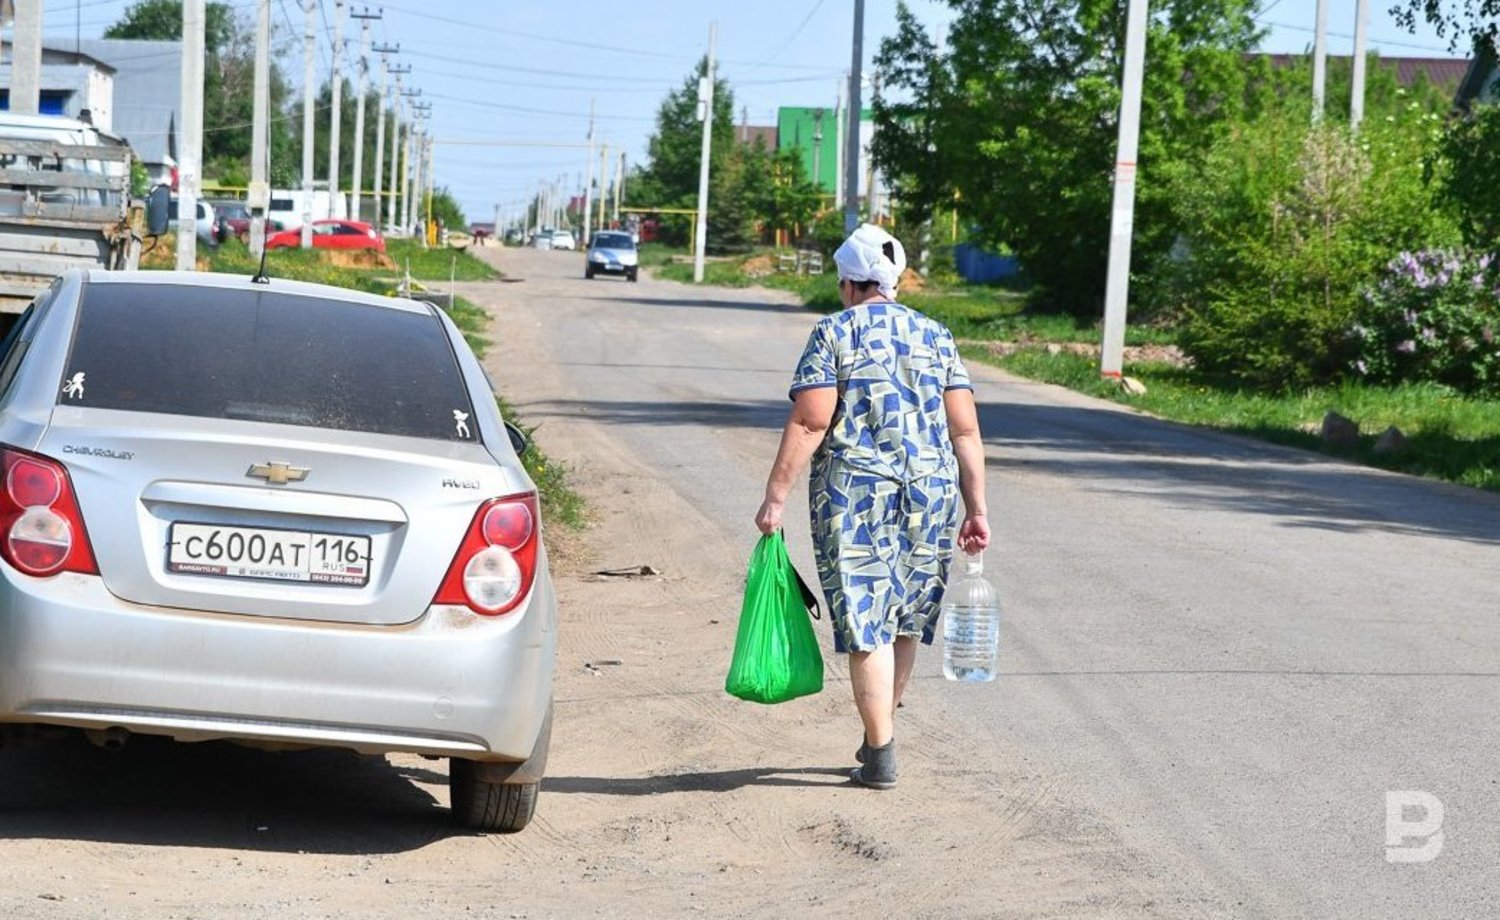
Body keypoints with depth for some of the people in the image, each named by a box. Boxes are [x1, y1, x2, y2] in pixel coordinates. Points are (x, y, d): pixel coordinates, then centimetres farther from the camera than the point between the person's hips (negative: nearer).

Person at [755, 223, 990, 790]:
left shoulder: (833, 334, -2)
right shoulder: (936, 337, 10)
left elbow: (809, 422, -11)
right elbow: (966, 430, 6)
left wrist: (775, 497, -9)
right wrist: (976, 510, 8)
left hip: (854, 492, -4)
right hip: (932, 490, 4)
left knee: (867, 624, 0)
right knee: (907, 617, 17)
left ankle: (881, 758, 0)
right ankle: (877, 737, 28)